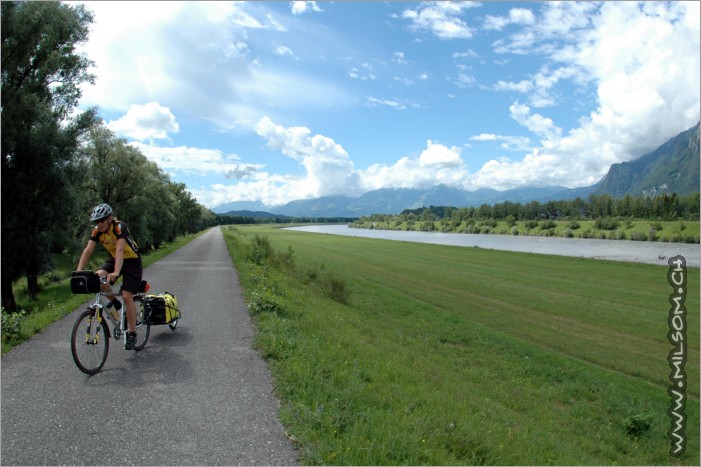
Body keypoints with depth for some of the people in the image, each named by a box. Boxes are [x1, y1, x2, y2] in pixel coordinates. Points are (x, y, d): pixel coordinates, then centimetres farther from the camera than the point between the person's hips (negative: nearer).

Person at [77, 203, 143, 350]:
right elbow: (88, 251, -16)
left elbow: (120, 250, -40)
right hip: (114, 259, 6)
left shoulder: (120, 227, -28)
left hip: (132, 261, -6)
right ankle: (114, 301, 3)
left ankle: (132, 334, -2)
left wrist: (116, 273, -52)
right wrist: (78, 271, -28)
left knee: (127, 297, -13)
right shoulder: (97, 231, -10)